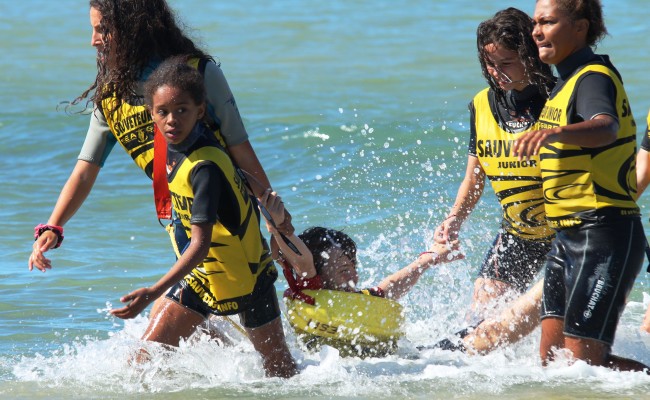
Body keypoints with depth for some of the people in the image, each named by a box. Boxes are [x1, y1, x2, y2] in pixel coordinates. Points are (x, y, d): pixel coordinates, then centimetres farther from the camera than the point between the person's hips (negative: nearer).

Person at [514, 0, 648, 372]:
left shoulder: (594, 78, -14)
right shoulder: (567, 82, 16)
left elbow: (607, 128, -38)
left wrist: (556, 132, -56)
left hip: (603, 239, -10)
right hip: (568, 238, 10)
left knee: (581, 363, -13)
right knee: (552, 359, 6)